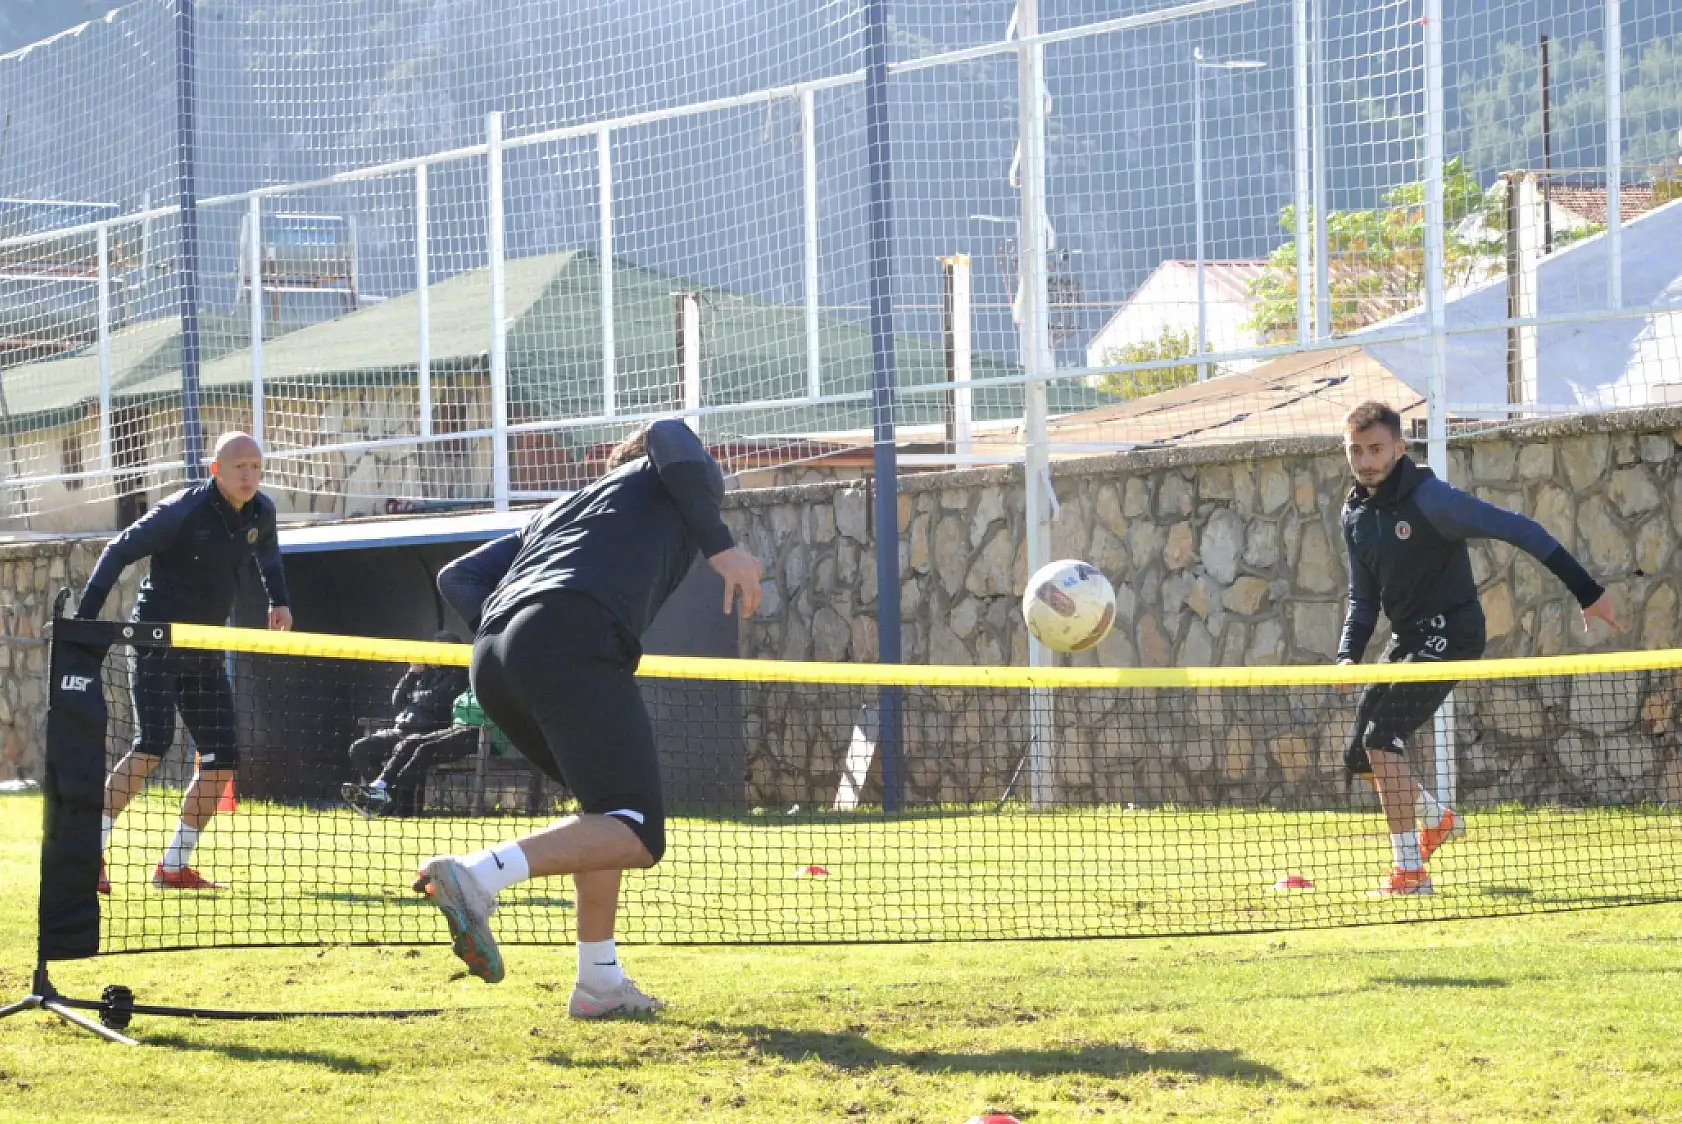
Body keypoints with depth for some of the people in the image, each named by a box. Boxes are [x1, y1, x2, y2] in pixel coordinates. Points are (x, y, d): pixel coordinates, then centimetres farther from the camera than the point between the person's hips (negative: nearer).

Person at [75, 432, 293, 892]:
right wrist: (83, 619, -17)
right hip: (157, 641, -7)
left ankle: (174, 866, 11)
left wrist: (278, 600, 13)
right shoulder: (183, 511, -18)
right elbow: (119, 551, -12)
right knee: (152, 744, -22)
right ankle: (89, 854, -18)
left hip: (205, 651, 7)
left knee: (222, 759, 1)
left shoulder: (261, 513, 1)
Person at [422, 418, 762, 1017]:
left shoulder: (555, 513, 39)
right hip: (577, 644, -8)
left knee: (610, 813, 24)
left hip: (491, 658, 8)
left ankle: (599, 984, 18)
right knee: (636, 834, -13)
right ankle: (475, 874, -32)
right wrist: (720, 545, -2)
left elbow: (458, 577, 31)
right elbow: (669, 437, -1)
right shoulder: (684, 482, 24)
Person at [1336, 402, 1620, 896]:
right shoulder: (1355, 515, 5)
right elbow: (1364, 597, 15)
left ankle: (1410, 870, -14)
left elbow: (1519, 529, -21)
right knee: (1358, 756, 10)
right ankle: (1437, 818, 37)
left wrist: (1587, 591, -24)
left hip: (1449, 632, -8)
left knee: (1381, 737, -20)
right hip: (1405, 637, 8)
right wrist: (1349, 655, -3)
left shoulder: (1429, 498, -20)